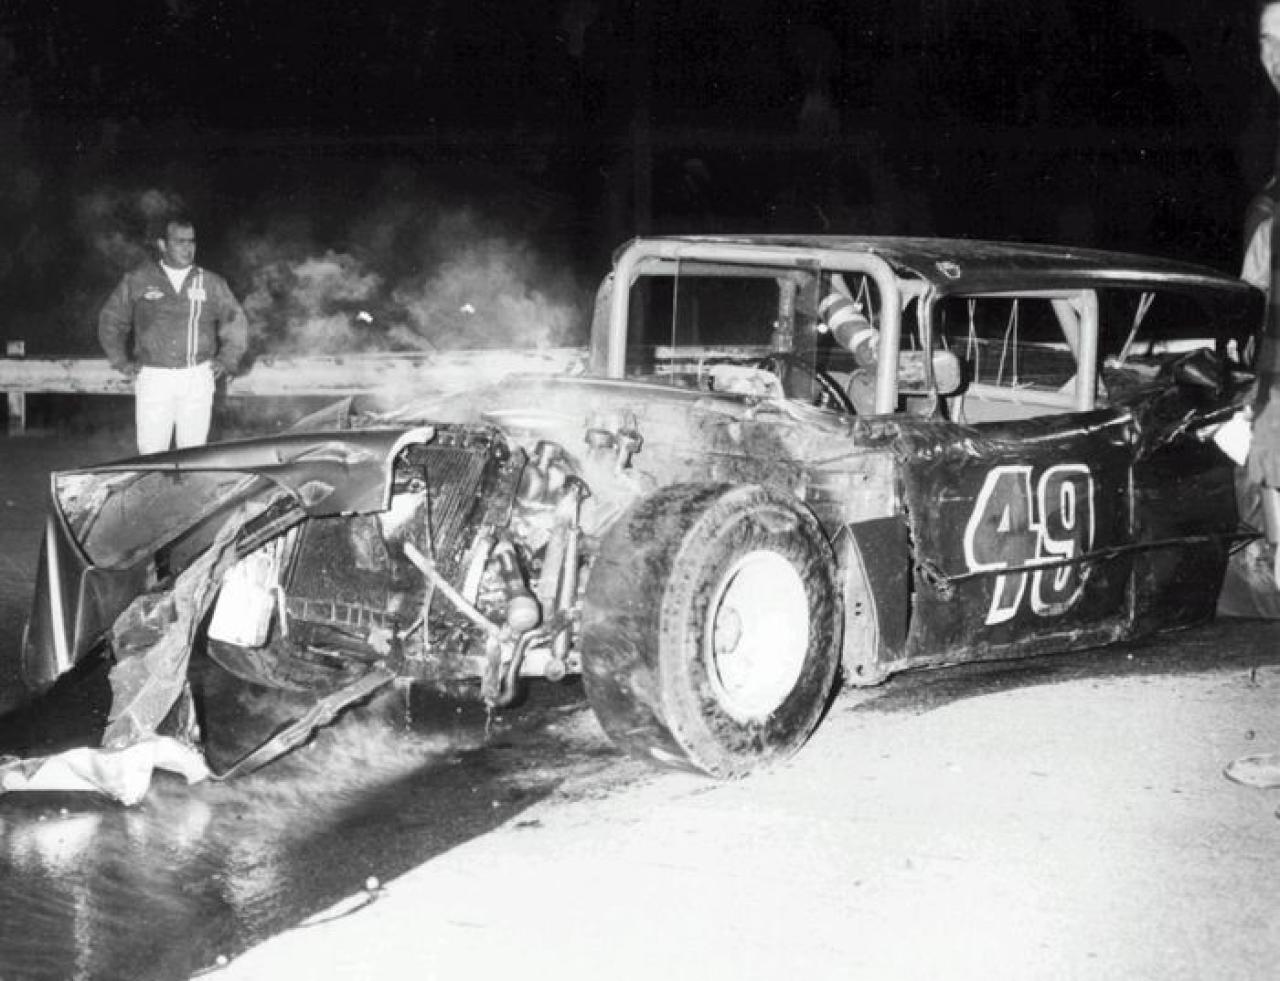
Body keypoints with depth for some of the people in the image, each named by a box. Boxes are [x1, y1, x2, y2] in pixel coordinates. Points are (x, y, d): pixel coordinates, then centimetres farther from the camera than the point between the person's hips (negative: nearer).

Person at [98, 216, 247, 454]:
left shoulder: (212, 284, 9)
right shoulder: (137, 281, 5)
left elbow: (236, 323, 18)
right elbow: (110, 320, 13)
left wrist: (226, 360, 8)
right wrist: (121, 362, 8)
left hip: (198, 378, 1)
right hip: (153, 378, -1)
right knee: (151, 450, -4)